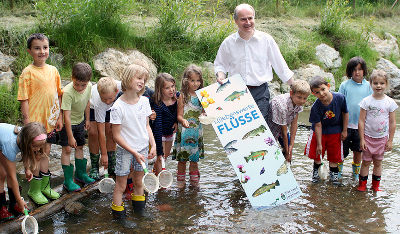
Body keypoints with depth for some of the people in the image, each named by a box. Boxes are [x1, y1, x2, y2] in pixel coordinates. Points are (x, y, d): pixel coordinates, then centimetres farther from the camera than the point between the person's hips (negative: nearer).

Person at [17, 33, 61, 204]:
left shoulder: (53, 70, 5)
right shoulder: (28, 72, -11)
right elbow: (24, 99, -12)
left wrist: (59, 117, 9)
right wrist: (27, 121, -16)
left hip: (50, 120, 5)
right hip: (35, 121, -5)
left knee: (45, 153, 17)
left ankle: (45, 185, 31)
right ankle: (34, 190, 18)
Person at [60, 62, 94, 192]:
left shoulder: (89, 86, -15)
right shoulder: (67, 92, -33)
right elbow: (67, 116, -31)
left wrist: (87, 119, 14)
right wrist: (70, 137, -28)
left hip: (80, 121, 6)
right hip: (67, 123, -6)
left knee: (80, 147, 17)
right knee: (67, 149, -5)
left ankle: (80, 173, 32)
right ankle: (68, 180, 3)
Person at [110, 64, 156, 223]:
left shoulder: (144, 101, -1)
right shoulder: (118, 107, -18)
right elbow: (116, 136, -15)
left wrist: (153, 145, -2)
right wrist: (134, 152, -17)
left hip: (143, 148, 5)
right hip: (125, 150, -5)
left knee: (139, 182, 19)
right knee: (121, 185, 4)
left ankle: (139, 209, 36)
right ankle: (119, 215, 19)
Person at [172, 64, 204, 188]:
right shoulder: (183, 96, -6)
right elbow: (179, 115, -9)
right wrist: (183, 121, -29)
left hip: (197, 131, 3)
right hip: (184, 131, -3)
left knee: (195, 157, 12)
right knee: (182, 157, 4)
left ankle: (194, 179, 27)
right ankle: (181, 180, 19)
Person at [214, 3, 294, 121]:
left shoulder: (266, 39, 1)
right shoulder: (228, 42, 4)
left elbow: (280, 65, 6)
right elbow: (220, 64, 18)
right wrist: (220, 75, -3)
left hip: (260, 93, -1)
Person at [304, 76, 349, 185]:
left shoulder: (340, 98, -26)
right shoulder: (316, 107, -28)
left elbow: (345, 113, -8)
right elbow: (318, 125, -20)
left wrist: (344, 130, -1)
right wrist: (319, 144, -15)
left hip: (335, 130, 1)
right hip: (320, 131, -1)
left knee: (334, 153, 12)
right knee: (317, 151, 11)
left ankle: (333, 173, 33)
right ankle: (317, 170, 38)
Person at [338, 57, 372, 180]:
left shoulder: (368, 86, 1)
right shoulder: (344, 85, -3)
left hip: (361, 125, 1)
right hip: (346, 123, -1)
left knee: (358, 150, 12)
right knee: (342, 151, 5)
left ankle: (356, 173, 31)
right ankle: (338, 171, 26)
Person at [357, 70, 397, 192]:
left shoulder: (390, 102, -4)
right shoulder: (366, 101, -8)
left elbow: (392, 123, 1)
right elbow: (361, 121, -7)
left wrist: (390, 140, 0)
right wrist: (362, 139, -9)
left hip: (382, 138, 1)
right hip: (368, 137, -1)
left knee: (378, 162, 11)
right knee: (366, 162, 6)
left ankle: (376, 185, 25)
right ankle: (362, 184, 19)